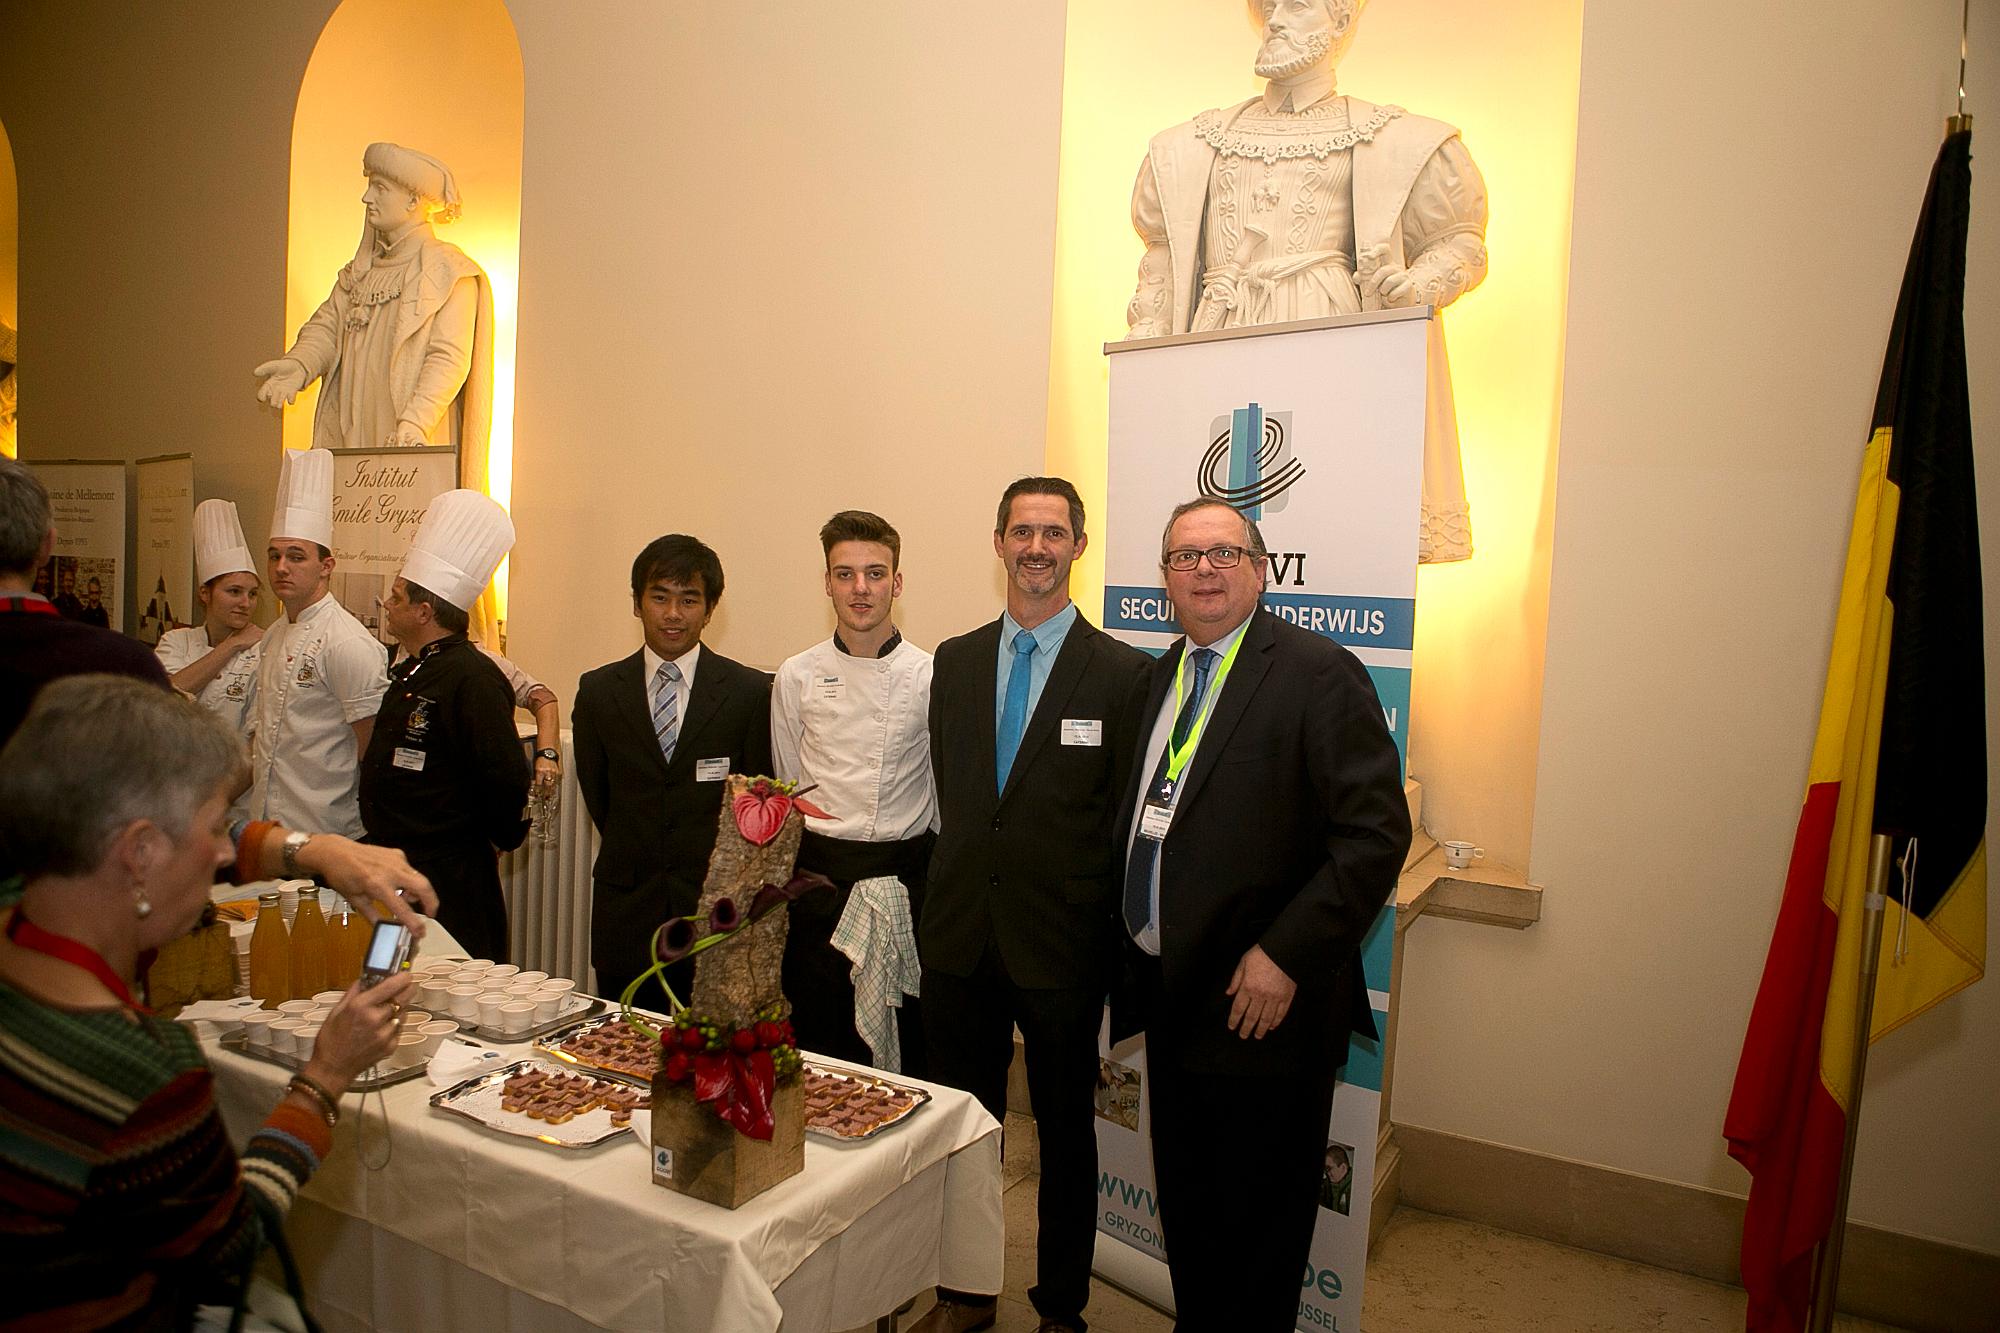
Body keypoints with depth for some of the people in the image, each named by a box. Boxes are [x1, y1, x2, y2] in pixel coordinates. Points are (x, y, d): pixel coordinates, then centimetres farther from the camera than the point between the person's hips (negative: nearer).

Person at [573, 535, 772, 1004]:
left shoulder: (750, 691, -3)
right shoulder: (598, 691, 5)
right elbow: (596, 795, 13)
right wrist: (635, 859, 12)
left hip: (717, 910, -2)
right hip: (626, 913, 2)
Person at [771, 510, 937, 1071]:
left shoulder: (931, 676, -2)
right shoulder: (797, 677, 3)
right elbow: (786, 790, 11)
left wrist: (930, 876, 5)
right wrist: (800, 872, 8)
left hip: (906, 872, -1)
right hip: (819, 872, 1)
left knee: (909, 1039, 7)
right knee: (817, 1033, 10)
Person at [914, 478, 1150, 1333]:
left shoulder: (1120, 672, -7)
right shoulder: (955, 660, 6)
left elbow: (1125, 820, -6)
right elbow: (948, 791, 12)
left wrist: (1113, 947, -7)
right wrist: (966, 873, 6)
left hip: (1061, 942, -3)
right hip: (961, 934, 4)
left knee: (1065, 1131, 14)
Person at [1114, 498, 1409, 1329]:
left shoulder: (1318, 674, -13)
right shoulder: (1163, 674, 10)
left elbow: (1376, 832, -18)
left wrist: (1285, 956, -21)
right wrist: (1137, 955, 9)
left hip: (1262, 1004, -6)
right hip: (1171, 995, 7)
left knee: (1258, 1224, 11)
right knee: (1183, 1208, 21)